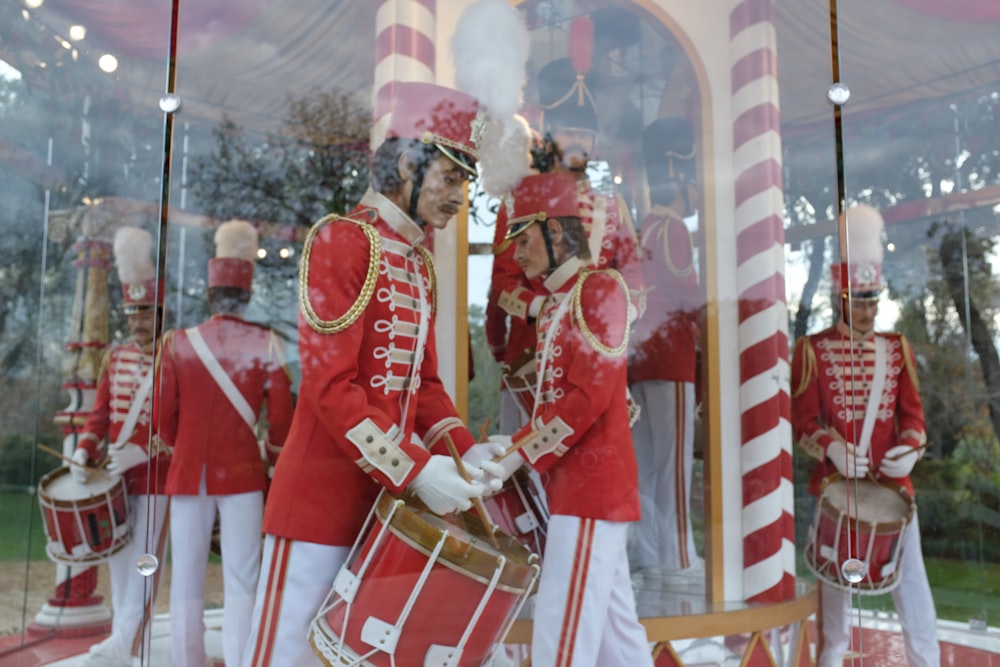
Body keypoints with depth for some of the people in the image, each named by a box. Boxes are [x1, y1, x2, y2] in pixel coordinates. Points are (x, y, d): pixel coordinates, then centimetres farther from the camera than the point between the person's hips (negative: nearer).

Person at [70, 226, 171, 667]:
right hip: (114, 476, 6)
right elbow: (100, 413, 11)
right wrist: (84, 451, -4)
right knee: (118, 555, 13)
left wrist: (144, 451, -24)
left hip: (156, 475, -6)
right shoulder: (115, 358, 9)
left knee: (144, 558, -1)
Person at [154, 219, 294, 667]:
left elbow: (164, 419, 5)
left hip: (188, 472, 2)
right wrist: (273, 457, 14)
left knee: (187, 581, 11)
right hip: (243, 473, -2)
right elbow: (281, 416, -4)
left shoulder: (177, 343, 1)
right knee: (240, 583, 1)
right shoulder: (264, 344, -4)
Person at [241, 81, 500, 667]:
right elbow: (331, 384, -19)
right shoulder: (343, 238, -11)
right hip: (326, 494, -8)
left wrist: (465, 452, 1)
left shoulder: (420, 263, 14)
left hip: (391, 500, 8)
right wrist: (416, 469, -22)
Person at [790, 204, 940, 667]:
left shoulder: (897, 347, 8)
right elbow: (802, 419, -6)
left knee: (910, 573, 6)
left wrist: (910, 448, -12)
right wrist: (831, 447, -24)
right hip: (834, 481, -2)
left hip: (893, 481, 3)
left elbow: (912, 411, 7)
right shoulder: (811, 349, -2)